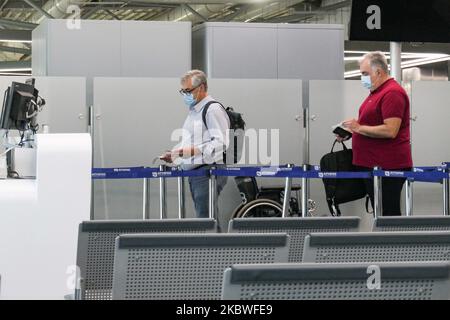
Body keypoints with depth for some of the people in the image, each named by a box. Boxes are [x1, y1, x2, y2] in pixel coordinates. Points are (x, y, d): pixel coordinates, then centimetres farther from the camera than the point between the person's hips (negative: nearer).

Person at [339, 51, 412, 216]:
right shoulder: (376, 92, 17)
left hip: (386, 166, -10)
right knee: (380, 213, 14)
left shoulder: (392, 93, -16)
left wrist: (359, 128, -17)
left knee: (389, 214, -7)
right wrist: (351, 131, 14)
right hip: (373, 164, 10)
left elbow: (390, 131, -24)